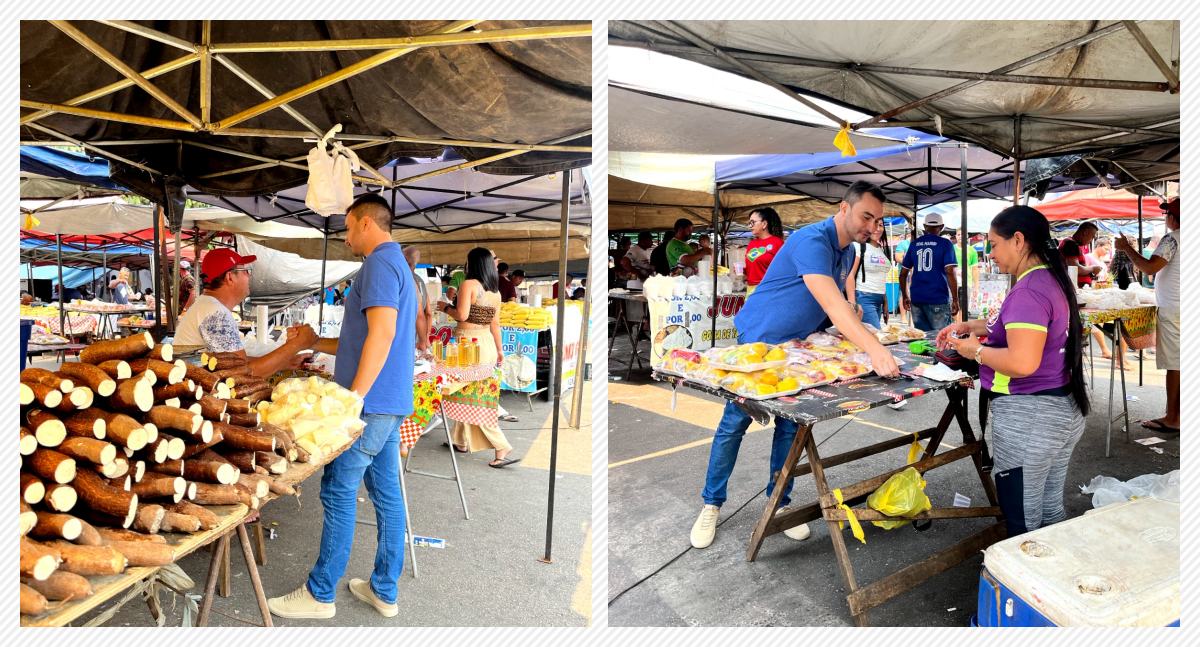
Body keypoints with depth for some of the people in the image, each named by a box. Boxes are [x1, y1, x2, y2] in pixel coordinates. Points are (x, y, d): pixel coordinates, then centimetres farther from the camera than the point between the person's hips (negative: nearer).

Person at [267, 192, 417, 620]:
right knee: (387, 495, 12)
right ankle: (385, 591, 22)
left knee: (339, 494, 2)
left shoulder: (380, 263, -11)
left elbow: (382, 333, -24)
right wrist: (315, 343, 28)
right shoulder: (399, 265, 20)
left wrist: (354, 397, -23)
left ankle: (320, 595, 15)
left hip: (370, 404, -10)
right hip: (392, 404, 10)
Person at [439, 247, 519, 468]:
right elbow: (495, 324, 11)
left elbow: (462, 315, -17)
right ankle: (462, 441, 28)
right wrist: (499, 350, 17)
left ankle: (502, 447, -6)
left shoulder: (469, 284, -10)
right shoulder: (495, 292, 9)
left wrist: (445, 307, 2)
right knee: (475, 394, 17)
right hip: (487, 342, 7)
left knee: (473, 396, -2)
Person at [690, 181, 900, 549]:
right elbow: (832, 303, -40)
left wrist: (848, 318, -10)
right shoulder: (812, 241, -27)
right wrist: (874, 349, -49)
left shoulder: (848, 252, 3)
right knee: (734, 424, 0)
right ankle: (712, 505, 13)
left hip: (797, 348, 8)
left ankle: (779, 503, 24)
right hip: (758, 343, -8)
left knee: (790, 427, 9)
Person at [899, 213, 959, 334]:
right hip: (938, 299, -4)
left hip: (916, 299, 4)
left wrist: (905, 297, 21)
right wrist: (955, 300, -6)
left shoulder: (914, 244, 10)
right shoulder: (945, 244, -1)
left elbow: (903, 274, 11)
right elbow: (950, 273, -11)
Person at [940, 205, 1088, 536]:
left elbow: (1022, 363, -32)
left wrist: (976, 351, -15)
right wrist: (970, 326, 16)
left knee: (1023, 521, 4)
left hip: (1028, 418, -10)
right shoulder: (1052, 279, 9)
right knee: (1051, 509, 22)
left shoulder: (1029, 291, -23)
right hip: (1064, 410, 10)